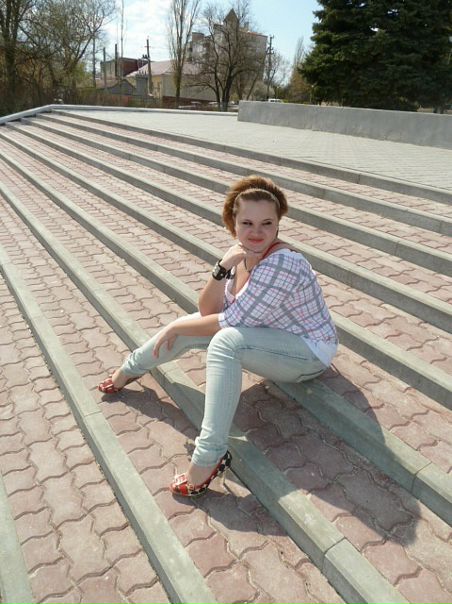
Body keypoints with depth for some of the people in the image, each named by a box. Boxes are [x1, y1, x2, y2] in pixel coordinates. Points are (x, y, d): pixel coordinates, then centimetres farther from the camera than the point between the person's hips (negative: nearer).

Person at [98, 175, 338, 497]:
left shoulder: (282, 264, -31)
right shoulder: (243, 253, -6)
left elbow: (230, 321, -28)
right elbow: (208, 310, -8)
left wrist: (175, 327, -16)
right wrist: (223, 267, -24)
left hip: (310, 352, -8)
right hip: (272, 334, 8)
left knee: (225, 341, -34)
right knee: (192, 326, -3)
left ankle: (209, 456, -29)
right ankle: (130, 368, 23)